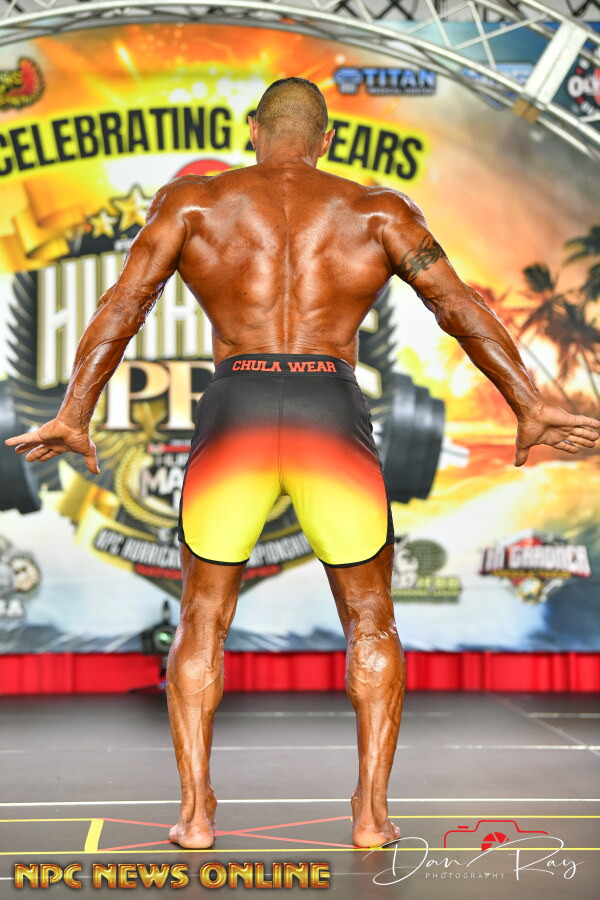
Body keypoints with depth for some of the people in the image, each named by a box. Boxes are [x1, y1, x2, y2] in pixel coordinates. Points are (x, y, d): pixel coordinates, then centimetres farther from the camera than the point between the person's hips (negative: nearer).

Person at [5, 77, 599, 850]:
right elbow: (461, 307, 7)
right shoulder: (377, 210, 16)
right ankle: (371, 812, 12)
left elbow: (122, 306, 6)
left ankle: (195, 811, 11)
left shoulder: (193, 200, 15)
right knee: (371, 623, 19)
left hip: (233, 420, 0)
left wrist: (73, 418, 2)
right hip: (335, 422, 0)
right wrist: (529, 408, 5)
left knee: (203, 623, 18)